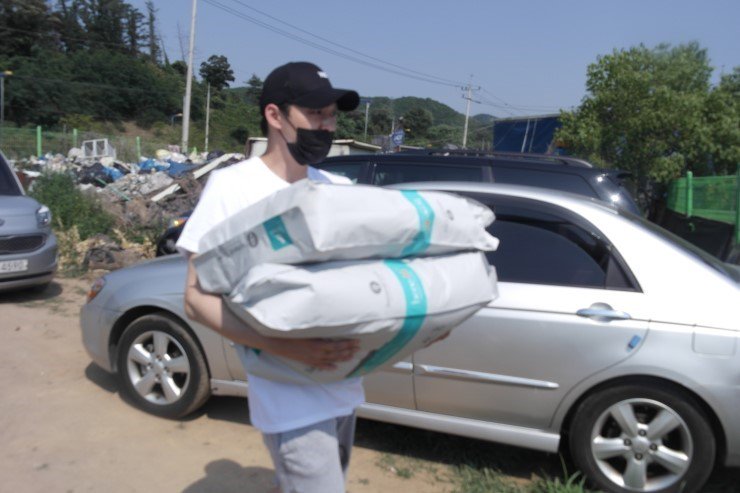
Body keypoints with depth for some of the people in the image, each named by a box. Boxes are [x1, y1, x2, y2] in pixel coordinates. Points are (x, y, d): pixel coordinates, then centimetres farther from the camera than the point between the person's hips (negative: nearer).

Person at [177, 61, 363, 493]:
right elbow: (198, 298, -13)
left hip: (344, 386, 6)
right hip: (292, 399, -6)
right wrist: (289, 348, -27)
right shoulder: (232, 187, -11)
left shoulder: (339, 189, 6)